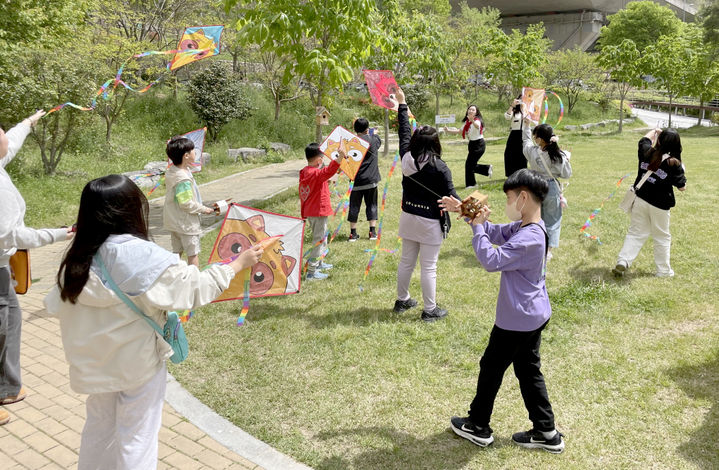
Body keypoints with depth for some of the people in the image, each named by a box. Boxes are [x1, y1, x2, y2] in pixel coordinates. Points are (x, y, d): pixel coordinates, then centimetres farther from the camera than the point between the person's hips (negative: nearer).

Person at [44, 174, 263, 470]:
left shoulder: (76, 260, -10)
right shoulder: (144, 258, -25)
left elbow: (56, 306, -1)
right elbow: (197, 287, -18)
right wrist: (238, 264, -6)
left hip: (94, 363, 5)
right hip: (140, 363, -5)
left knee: (99, 426, 25)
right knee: (137, 436, 12)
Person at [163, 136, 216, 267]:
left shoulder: (171, 171, 2)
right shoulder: (183, 179, -27)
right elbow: (186, 203, -24)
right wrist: (203, 209, -13)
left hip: (173, 221, 9)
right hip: (186, 222, -9)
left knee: (176, 252, 18)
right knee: (193, 253, 4)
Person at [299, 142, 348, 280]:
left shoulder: (305, 172, 8)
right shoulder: (316, 173, -23)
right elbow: (329, 171, -43)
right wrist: (340, 156, -55)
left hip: (309, 212, 10)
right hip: (318, 212, -10)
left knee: (320, 239, 25)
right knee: (319, 241, -2)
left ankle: (319, 264, 40)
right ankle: (311, 272, 0)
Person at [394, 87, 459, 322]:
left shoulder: (407, 158, -4)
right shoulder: (439, 167, -18)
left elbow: (404, 131, 10)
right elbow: (450, 196, -17)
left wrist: (402, 103, 20)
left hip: (408, 217, 6)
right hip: (430, 222, -5)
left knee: (406, 261, 18)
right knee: (428, 267, 3)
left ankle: (402, 300, 32)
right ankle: (430, 310, 13)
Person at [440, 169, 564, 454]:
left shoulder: (529, 238, -28)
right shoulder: (524, 227, 2)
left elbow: (491, 260, -30)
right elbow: (496, 233, 13)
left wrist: (478, 226, -21)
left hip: (517, 320, -9)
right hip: (534, 315, 9)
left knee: (491, 367, 9)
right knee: (528, 371, 18)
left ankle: (478, 427, 26)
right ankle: (546, 432, 26)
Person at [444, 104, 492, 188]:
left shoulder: (477, 121, -18)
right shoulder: (467, 122, 7)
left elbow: (477, 126, -43)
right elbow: (460, 131, 19)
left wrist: (472, 120, -65)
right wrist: (449, 131, 11)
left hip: (479, 144, -8)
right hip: (472, 144, 8)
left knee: (469, 164, -11)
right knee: (471, 165, 9)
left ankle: (471, 184, 1)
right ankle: (487, 168, 30)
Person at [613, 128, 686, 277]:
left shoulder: (647, 152, -6)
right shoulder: (674, 164, -15)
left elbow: (645, 139, 20)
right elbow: (682, 187, -4)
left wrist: (654, 131, 38)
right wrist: (681, 172, 12)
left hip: (640, 199, 3)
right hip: (659, 205, -3)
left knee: (636, 233, 12)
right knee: (662, 237, 13)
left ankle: (622, 262, -2)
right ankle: (663, 271, 23)